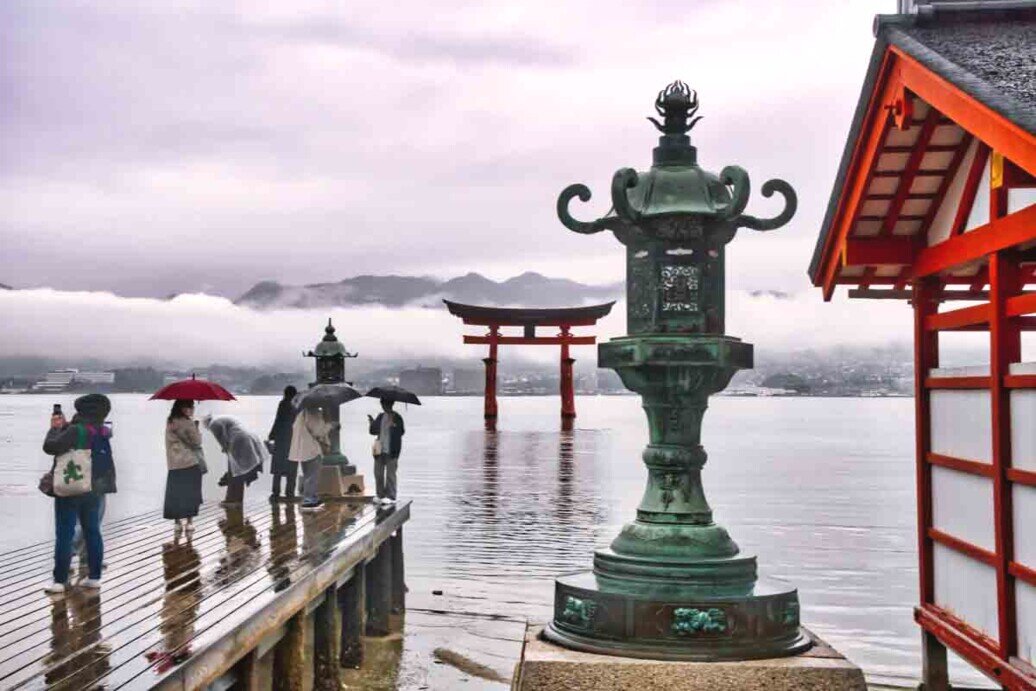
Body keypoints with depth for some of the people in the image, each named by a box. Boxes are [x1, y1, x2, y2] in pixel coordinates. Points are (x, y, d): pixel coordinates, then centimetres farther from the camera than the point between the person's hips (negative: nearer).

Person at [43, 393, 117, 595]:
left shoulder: (76, 431, -18)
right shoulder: (102, 432, 4)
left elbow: (50, 447, -19)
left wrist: (55, 428, -3)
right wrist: (64, 426, 17)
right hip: (95, 490, 6)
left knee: (64, 535, 0)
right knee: (92, 532, 12)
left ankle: (60, 580, 2)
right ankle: (94, 576, 15)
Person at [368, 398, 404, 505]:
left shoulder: (397, 417, -5)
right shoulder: (381, 417, 14)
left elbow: (401, 432, -15)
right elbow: (374, 431, 16)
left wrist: (394, 425, -31)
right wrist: (372, 423, -2)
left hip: (391, 451, -7)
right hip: (380, 450, 7)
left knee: (390, 474, -4)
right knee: (378, 473, 9)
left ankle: (391, 497, 0)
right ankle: (381, 495, 19)